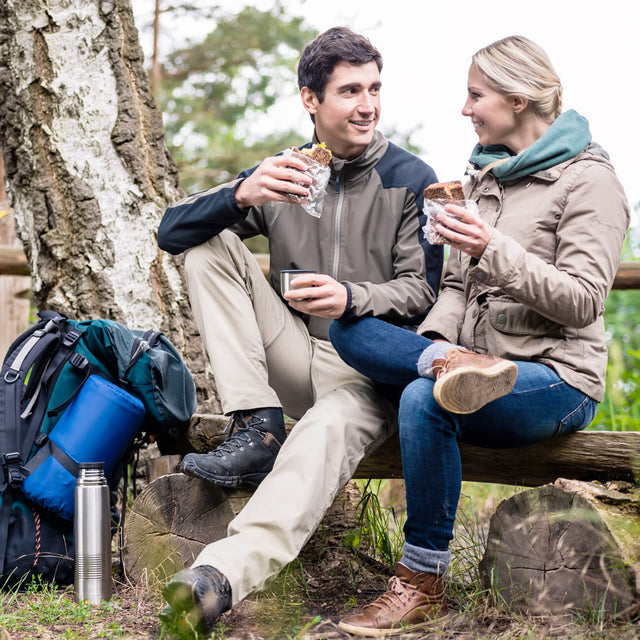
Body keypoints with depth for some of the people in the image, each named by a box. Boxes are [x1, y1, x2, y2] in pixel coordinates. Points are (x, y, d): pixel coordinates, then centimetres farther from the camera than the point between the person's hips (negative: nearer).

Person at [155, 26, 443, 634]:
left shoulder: (410, 180, 3)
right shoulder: (282, 175, 11)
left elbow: (424, 290, -3)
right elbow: (171, 231, 2)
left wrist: (352, 299, -25)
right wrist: (241, 196, -20)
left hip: (371, 366, -4)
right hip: (296, 357, 4)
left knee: (331, 424, -39)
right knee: (208, 247, -9)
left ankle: (223, 573, -58)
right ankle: (257, 428, -20)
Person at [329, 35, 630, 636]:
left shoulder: (587, 179, -4)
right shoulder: (483, 173, 17)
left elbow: (581, 302, -13)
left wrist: (495, 250, -25)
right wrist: (434, 343, -5)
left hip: (556, 378, -6)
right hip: (482, 360, 7)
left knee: (425, 399, -34)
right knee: (349, 327, -12)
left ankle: (423, 584, -21)